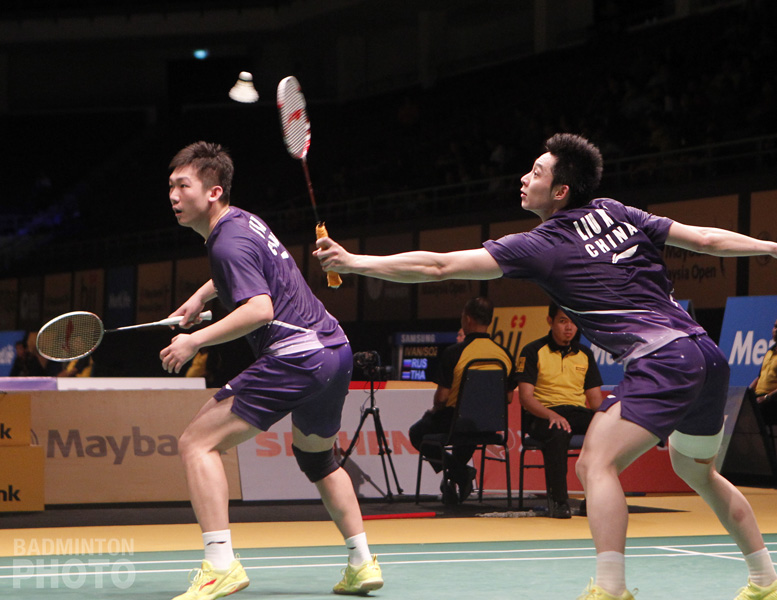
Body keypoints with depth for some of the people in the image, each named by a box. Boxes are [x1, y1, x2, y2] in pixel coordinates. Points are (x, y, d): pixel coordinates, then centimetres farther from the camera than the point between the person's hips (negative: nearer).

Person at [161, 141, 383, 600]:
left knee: (198, 443, -9)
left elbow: (259, 309, -26)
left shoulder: (229, 243, -13)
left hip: (297, 354, -10)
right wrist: (200, 298, 33)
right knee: (316, 456, 31)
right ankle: (362, 563, 30)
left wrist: (196, 340, -22)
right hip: (336, 348, 10)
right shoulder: (243, 220, 17)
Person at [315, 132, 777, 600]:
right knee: (698, 471, 26)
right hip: (708, 355, 9)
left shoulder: (543, 246, -5)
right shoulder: (618, 214, 13)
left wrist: (354, 261, -1)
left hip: (664, 360, -9)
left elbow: (439, 266, -6)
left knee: (597, 463, -13)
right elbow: (707, 239, 15)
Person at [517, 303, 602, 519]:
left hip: (578, 412, 4)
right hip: (543, 415, -4)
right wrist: (551, 414, -26)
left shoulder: (585, 354, 16)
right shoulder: (533, 351, 1)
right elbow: (525, 397, -7)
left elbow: (595, 398, 15)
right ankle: (557, 500, -29)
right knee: (557, 432, -40)